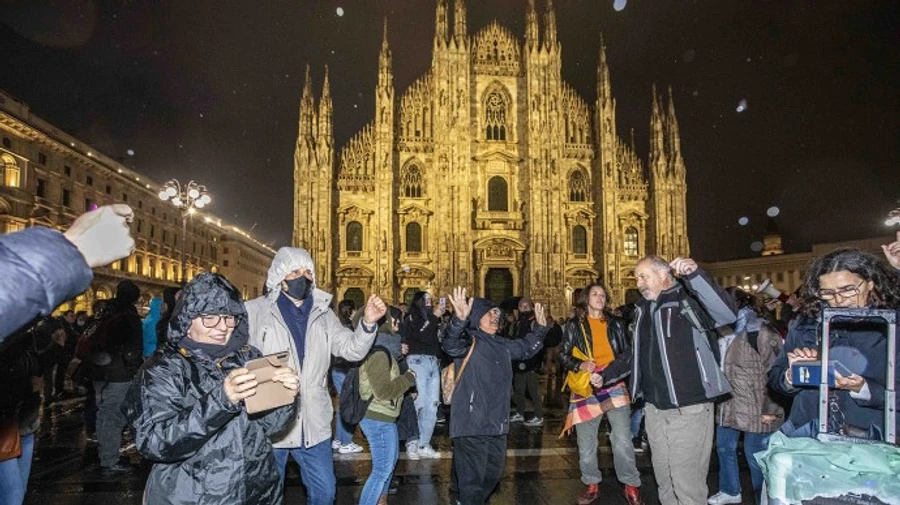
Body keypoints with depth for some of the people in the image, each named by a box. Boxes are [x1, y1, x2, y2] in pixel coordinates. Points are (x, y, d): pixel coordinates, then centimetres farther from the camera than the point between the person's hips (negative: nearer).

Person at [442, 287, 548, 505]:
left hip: (497, 423, 9)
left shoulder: (502, 344, 14)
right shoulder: (468, 340, -11)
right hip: (471, 423, -9)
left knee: (493, 473, 23)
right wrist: (460, 319, -52)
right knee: (472, 477, -3)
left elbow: (525, 348, 31)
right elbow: (450, 345, -34)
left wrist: (540, 328, 20)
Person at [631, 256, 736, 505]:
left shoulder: (689, 300, -10)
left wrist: (694, 274, -40)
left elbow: (727, 314, -29)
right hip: (654, 409, 7)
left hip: (689, 408, -7)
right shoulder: (642, 309, 13)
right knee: (664, 478, 17)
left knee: (688, 482, -1)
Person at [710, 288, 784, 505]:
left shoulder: (761, 331, -14)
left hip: (756, 408, -8)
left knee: (755, 456, 2)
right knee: (724, 447, 18)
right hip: (729, 404, 8)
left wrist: (769, 408, -16)